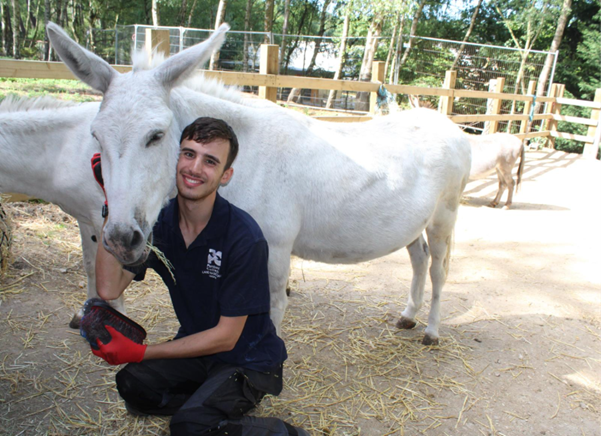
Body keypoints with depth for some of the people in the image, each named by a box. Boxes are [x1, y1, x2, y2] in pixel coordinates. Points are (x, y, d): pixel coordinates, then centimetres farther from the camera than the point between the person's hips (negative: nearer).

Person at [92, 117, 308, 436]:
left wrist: (141, 352, -19)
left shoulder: (244, 238, -27)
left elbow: (226, 337, -20)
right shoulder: (159, 221, -8)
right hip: (196, 345, 6)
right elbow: (109, 288, -18)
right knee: (131, 383, -14)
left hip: (247, 360, -6)